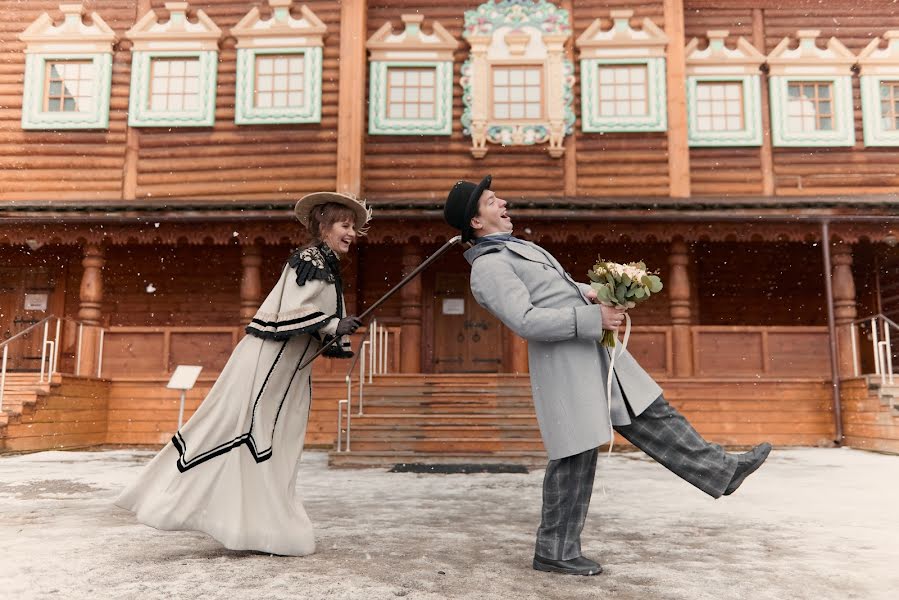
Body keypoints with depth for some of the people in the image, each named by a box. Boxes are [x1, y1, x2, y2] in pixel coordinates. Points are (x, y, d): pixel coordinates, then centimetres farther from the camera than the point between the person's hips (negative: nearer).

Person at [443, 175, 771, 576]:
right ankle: (554, 551, 14)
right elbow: (526, 321, -23)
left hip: (594, 353, 9)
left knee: (653, 418, 13)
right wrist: (593, 318, -19)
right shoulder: (488, 268, -12)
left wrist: (591, 292, 7)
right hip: (564, 364, -9)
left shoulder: (515, 248, 20)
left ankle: (721, 471, 25)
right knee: (575, 458, -1)